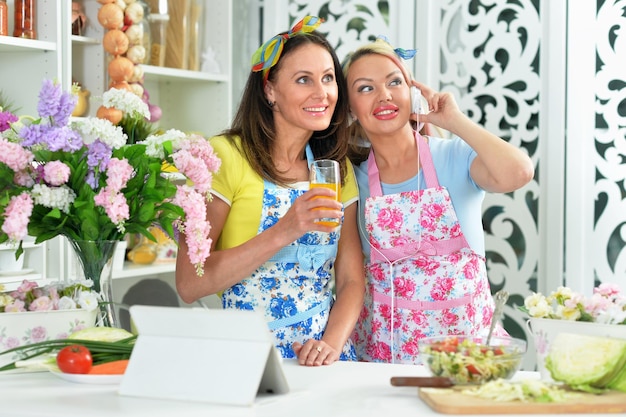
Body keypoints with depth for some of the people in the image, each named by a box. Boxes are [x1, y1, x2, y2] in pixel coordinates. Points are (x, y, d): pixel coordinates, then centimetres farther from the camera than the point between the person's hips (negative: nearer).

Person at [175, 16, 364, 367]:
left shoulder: (338, 168, 11)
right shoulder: (225, 156, -5)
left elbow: (351, 280, 10)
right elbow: (189, 284, -10)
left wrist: (332, 343, -8)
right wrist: (282, 234, -19)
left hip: (322, 364, 3)